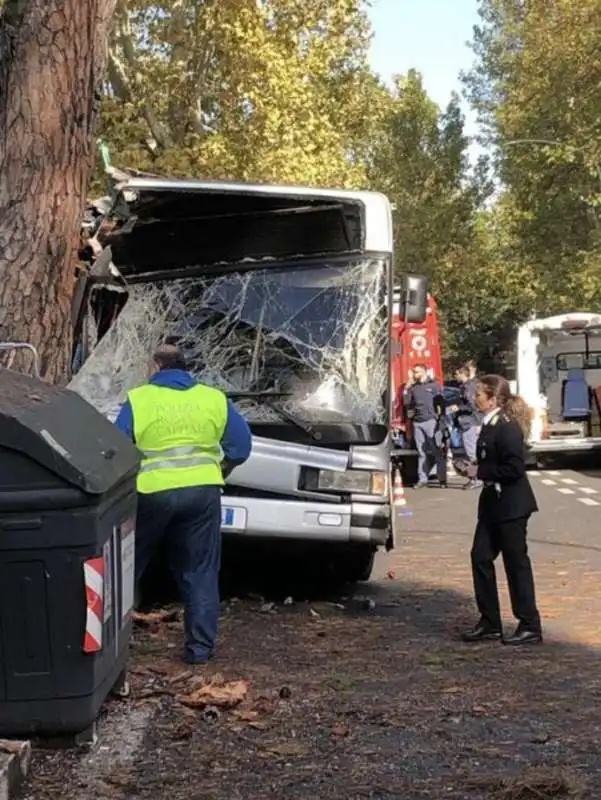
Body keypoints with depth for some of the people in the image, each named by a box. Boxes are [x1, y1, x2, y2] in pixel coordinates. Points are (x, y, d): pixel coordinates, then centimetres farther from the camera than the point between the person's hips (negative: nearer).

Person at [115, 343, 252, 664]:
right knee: (200, 573, 10)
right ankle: (200, 646, 10)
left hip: (152, 493, -2)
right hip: (203, 492, 2)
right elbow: (241, 444, 9)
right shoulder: (215, 399, 9)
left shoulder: (138, 400, 1)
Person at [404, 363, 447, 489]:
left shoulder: (434, 385, 3)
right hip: (417, 422, 5)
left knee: (437, 451, -5)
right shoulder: (413, 387, 16)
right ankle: (422, 479, 7)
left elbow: (441, 403, -1)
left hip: (431, 421, -5)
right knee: (421, 452, 5)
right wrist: (407, 390, 5)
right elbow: (407, 403, 15)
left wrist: (440, 417, -9)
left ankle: (442, 478, -4)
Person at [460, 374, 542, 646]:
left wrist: (481, 472, -18)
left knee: (516, 562, -1)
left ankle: (530, 626, 9)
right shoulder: (490, 425, 10)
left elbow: (514, 468, -25)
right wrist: (476, 469, 2)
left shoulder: (507, 428, -19)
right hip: (492, 503, 10)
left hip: (511, 506, -10)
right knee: (481, 557, 10)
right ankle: (490, 622, 19)